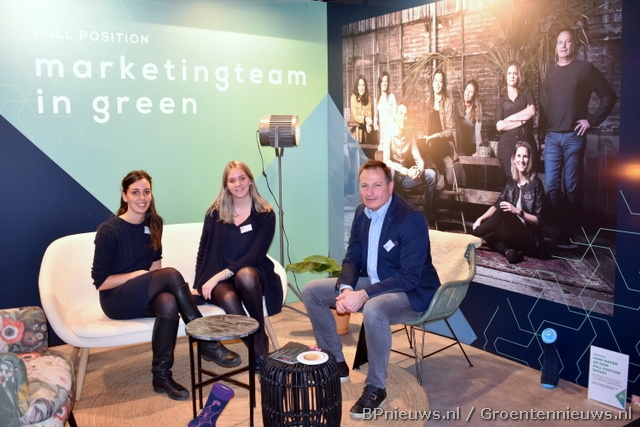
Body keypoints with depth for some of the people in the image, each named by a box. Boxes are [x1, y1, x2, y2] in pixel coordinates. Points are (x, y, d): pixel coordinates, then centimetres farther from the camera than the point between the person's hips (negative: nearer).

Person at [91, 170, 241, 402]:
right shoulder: (109, 230, -14)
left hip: (143, 295, 5)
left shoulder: (154, 223, 4)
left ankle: (161, 375, -22)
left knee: (169, 303, -34)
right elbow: (100, 281, -11)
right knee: (172, 274, -31)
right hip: (117, 300, -5)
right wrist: (137, 275, -13)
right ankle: (208, 343, -24)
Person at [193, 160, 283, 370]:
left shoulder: (265, 215, -1)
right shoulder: (214, 213, 6)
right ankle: (259, 353, -20)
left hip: (251, 273, -1)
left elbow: (256, 255, -10)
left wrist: (222, 274, -18)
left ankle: (261, 333, -16)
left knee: (245, 274, -38)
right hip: (218, 279, 1)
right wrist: (198, 285, -1)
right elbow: (203, 252, 10)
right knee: (229, 298, -34)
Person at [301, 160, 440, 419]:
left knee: (373, 309, -40)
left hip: (410, 292, -8)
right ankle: (336, 362, 11)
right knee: (311, 291, -1)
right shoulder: (362, 213, 0)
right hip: (371, 283, 8)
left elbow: (409, 277, -26)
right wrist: (345, 288, -16)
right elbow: (352, 258, 5)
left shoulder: (411, 219, -23)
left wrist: (363, 295, -32)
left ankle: (376, 388, -17)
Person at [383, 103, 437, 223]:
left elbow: (419, 159, 1)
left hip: (405, 177, 6)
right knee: (389, 170, -39)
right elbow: (386, 161, -21)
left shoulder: (410, 137, 5)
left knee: (430, 174, -14)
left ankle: (427, 217, -7)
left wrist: (419, 170, -23)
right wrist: (406, 171, -30)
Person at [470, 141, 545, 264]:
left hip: (530, 237, -6)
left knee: (503, 212, -28)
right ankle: (508, 252, -34)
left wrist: (517, 211, -23)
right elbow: (497, 205, 5)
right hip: (514, 232, 6)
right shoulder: (511, 181, 9)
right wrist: (481, 218, -11)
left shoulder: (535, 184, -9)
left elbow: (538, 220, -10)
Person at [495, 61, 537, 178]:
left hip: (527, 142, -1)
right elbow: (499, 126, -2)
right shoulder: (500, 100, 13)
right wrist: (521, 121, -5)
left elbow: (531, 111, -9)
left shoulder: (527, 92, 12)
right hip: (507, 144, 1)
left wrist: (509, 119, -3)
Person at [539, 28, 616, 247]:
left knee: (571, 188, -1)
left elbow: (609, 96, 3)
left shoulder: (585, 68, 3)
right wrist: (542, 135, 8)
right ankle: (563, 229, 9)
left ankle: (569, 233, 7)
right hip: (552, 137, 4)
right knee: (552, 186, -1)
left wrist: (592, 120, -4)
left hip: (573, 137, -4)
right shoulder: (550, 73, 14)